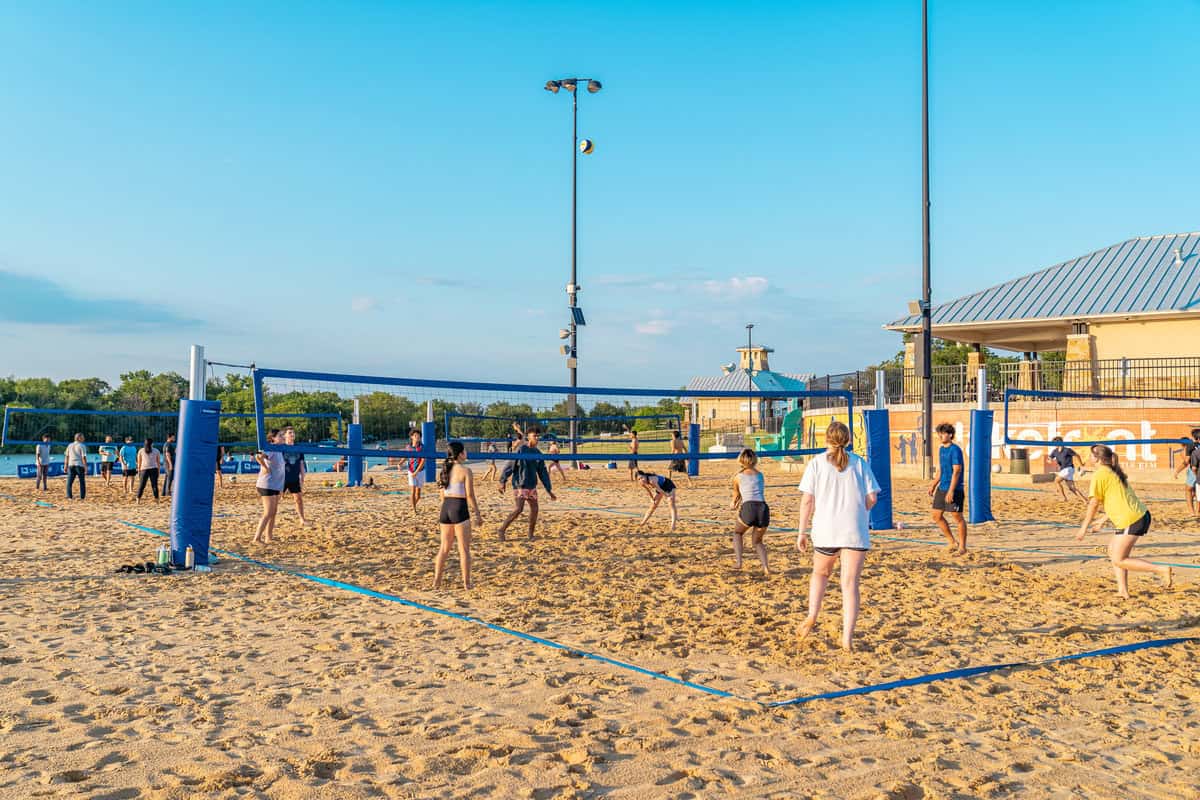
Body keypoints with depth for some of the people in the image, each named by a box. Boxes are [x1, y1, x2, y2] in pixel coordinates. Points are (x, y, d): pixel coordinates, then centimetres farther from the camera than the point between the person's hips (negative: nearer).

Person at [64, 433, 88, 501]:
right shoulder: (82, 446, -6)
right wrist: (86, 467, -9)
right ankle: (82, 497, 5)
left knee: (69, 481, 6)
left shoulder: (70, 445, 9)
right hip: (80, 465, -4)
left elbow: (66, 456, 8)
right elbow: (84, 457, -12)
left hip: (71, 465, 4)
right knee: (82, 482, 6)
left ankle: (69, 496, -2)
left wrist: (66, 466, 13)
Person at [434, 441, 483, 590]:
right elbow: (470, 495, -11)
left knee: (444, 548, 15)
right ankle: (466, 583, 5)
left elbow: (443, 494, 14)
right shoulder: (465, 471, -9)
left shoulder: (445, 470, 10)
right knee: (464, 549, 2)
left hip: (445, 508, 6)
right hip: (459, 509, -6)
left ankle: (437, 581, 15)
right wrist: (477, 513, -3)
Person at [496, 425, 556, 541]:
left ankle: (531, 534, 18)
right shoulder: (520, 450, -10)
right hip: (520, 486, -6)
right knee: (518, 509, -13)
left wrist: (549, 490, 11)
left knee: (534, 509, 4)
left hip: (532, 487, 6)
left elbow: (543, 472, 12)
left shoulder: (538, 453, 8)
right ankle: (501, 529, 1)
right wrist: (502, 481, -13)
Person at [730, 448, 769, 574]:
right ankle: (765, 567, 1)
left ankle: (738, 562, 13)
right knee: (757, 541, 22)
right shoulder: (760, 475, 21)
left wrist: (734, 504, 54)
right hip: (763, 508, 3)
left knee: (737, 533, 27)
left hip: (748, 508, -3)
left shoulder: (738, 476, 14)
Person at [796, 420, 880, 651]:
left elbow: (807, 500, -3)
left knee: (820, 573, 25)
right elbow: (871, 498, 2)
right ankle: (847, 638, -4)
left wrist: (801, 531, 3)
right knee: (850, 584, 1)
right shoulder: (859, 463, 5)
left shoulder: (817, 463, 1)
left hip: (825, 530, 0)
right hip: (855, 533, 0)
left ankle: (811, 617, 12)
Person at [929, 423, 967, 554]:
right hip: (942, 489, 9)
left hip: (954, 489, -9)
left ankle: (962, 546, 11)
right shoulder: (941, 449, 12)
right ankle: (953, 542, 23)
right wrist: (934, 485, 18)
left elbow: (956, 471, -18)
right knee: (937, 516, 10)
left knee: (957, 517, -1)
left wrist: (951, 491, -22)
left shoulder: (955, 450, -13)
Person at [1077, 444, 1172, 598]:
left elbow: (1094, 504, -9)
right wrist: (1103, 520, 30)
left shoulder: (1099, 474, -9)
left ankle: (1161, 569, -6)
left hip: (1130, 521, -10)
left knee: (1119, 561, -3)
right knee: (1113, 551, 16)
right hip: (1141, 515, 10)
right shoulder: (1114, 472, 18)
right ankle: (1123, 590, 11)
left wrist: (1084, 527, 0)